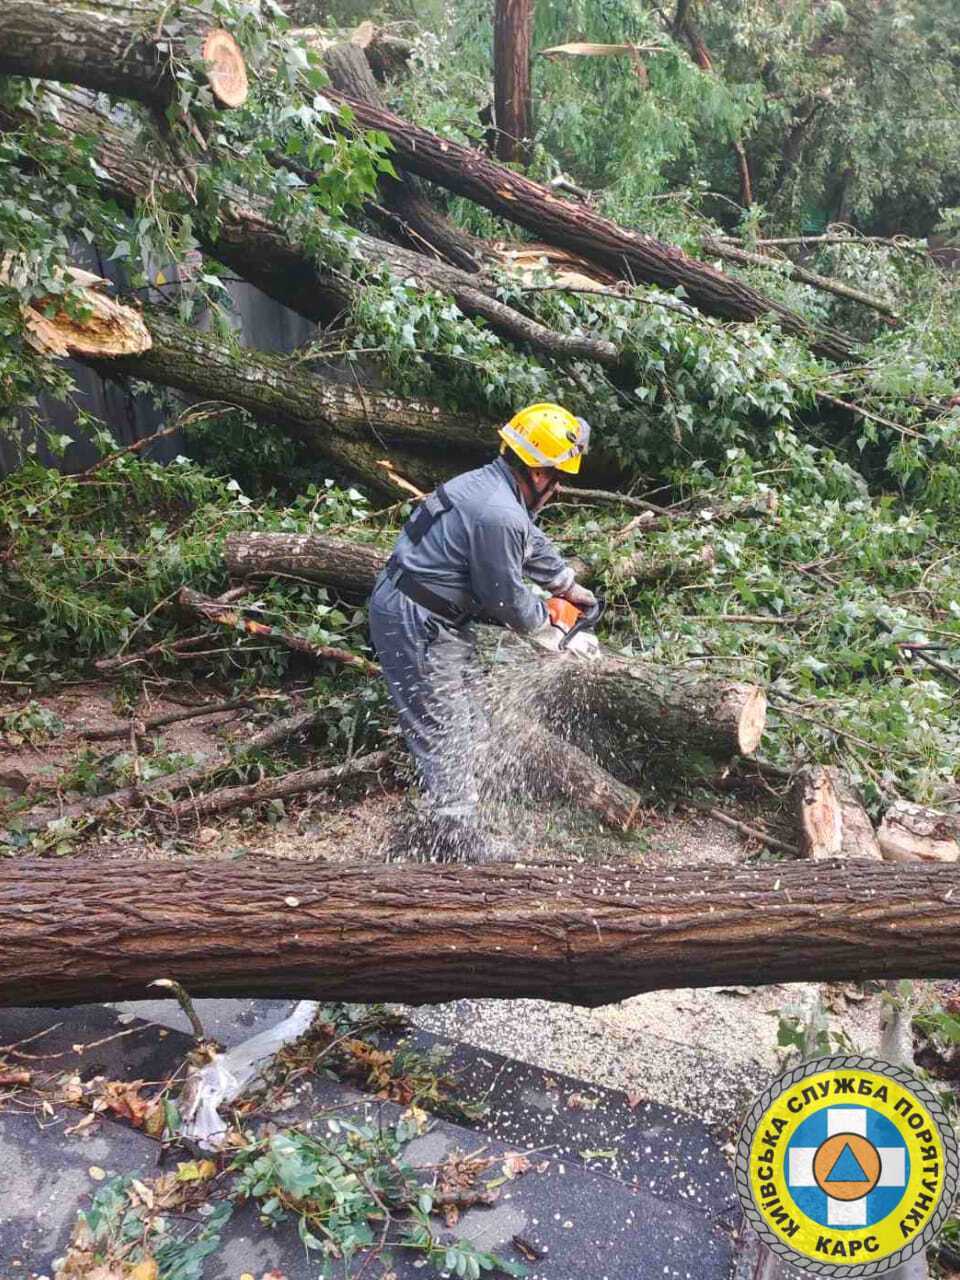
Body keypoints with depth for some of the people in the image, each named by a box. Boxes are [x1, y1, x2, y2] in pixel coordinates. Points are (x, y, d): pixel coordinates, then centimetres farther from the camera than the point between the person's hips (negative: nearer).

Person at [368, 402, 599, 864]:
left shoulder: (492, 485, 6)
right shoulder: (499, 515, -25)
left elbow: (534, 544, 22)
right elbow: (507, 598, -15)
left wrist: (570, 586, 30)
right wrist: (552, 629, 2)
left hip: (439, 618, 11)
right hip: (416, 626, -11)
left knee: (460, 723, 18)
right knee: (445, 732, -2)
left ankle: (444, 827, 31)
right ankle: (459, 845, 11)